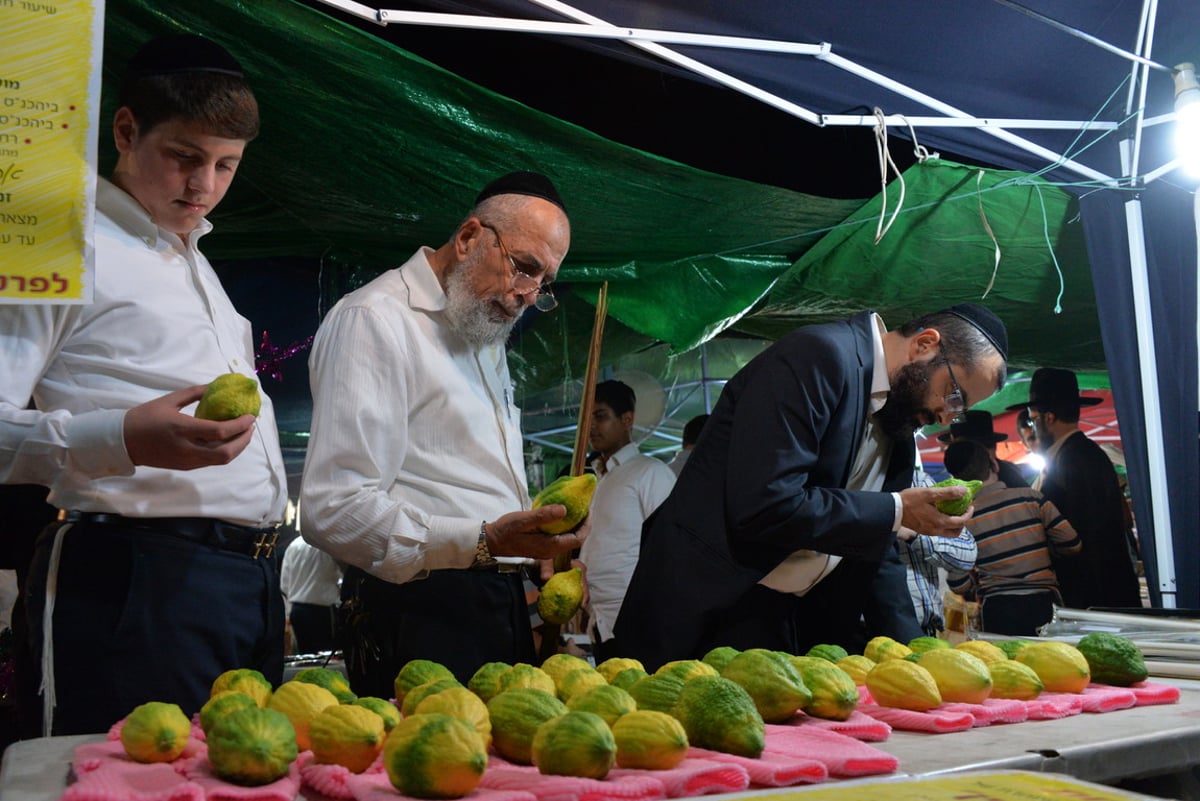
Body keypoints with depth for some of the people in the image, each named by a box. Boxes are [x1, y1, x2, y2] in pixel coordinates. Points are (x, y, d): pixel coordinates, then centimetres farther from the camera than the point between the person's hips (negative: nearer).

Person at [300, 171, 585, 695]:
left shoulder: (485, 342, 20)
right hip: (422, 617, -8)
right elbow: (332, 511, -20)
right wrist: (484, 542, -28)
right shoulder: (375, 318, -10)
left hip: (505, 611, 9)